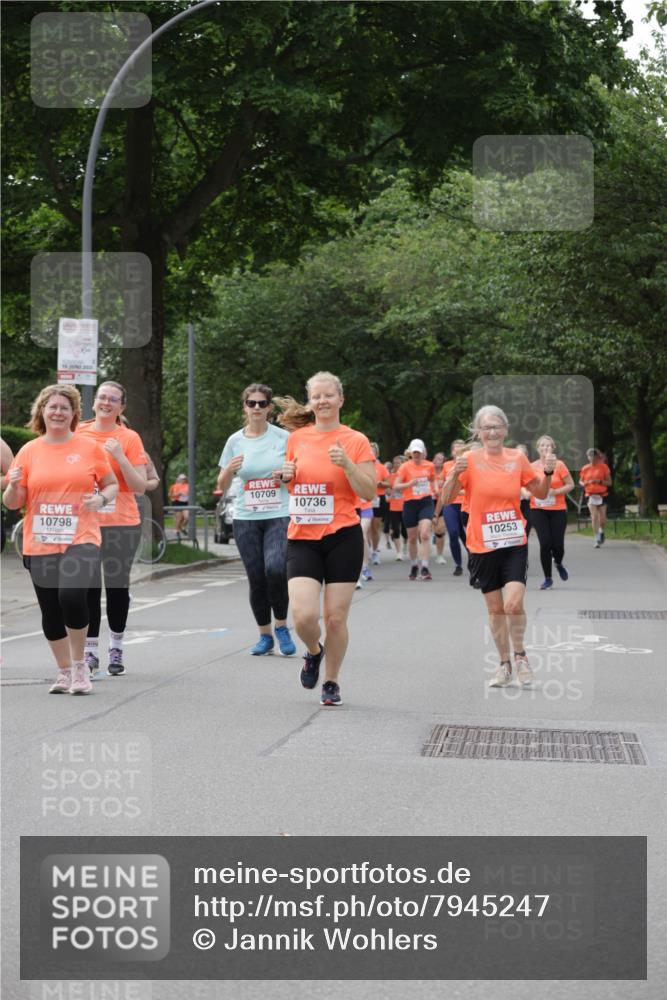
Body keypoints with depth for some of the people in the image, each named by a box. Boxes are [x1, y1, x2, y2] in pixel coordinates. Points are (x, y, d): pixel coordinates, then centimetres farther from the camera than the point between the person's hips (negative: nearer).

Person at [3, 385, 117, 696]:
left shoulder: (90, 447, 4)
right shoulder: (29, 451, 7)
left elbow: (112, 484, 13)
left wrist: (101, 499, -8)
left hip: (81, 540, -3)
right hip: (39, 544, 3)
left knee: (72, 596, -24)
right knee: (50, 612, 7)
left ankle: (80, 665, -3)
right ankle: (64, 672, 27)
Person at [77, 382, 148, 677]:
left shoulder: (129, 438, -2)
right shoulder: (78, 434, 5)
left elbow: (140, 487, -6)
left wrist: (120, 456, -16)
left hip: (121, 524, -1)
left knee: (117, 586, 6)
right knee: (89, 588, -1)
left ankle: (116, 649, 19)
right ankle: (90, 652, 5)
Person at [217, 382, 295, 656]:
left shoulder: (283, 438, 1)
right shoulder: (235, 441, 6)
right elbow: (221, 488, 10)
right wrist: (229, 470, -11)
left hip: (280, 516, -2)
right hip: (245, 518, 2)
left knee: (275, 569, -22)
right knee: (256, 578, 2)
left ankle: (281, 626, 0)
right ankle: (265, 636, 19)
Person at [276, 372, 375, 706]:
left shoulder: (356, 441, -1)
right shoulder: (297, 438, 8)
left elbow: (369, 493, -5)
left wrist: (347, 465, -19)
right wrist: (287, 475, 0)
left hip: (343, 537, -2)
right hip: (302, 539, 2)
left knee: (336, 617, 0)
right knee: (303, 615, -12)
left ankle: (331, 682, 21)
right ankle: (313, 652, 22)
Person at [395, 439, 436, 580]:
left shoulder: (429, 466, 5)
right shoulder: (405, 467, -3)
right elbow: (396, 486, -7)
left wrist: (435, 489, 7)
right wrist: (409, 484, -22)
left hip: (426, 502, 0)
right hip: (410, 503, 0)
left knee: (425, 534, -16)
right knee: (412, 538, 9)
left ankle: (425, 568, -16)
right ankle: (414, 567, 29)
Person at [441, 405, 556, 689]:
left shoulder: (517, 458, 3)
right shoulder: (470, 460, -4)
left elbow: (540, 494, 14)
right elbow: (446, 499, -8)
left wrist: (547, 473, -6)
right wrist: (455, 474, -25)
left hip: (514, 543, 0)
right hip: (482, 546, 0)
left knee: (513, 603, -14)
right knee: (495, 608, 7)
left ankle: (520, 656, 9)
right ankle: (504, 665, 22)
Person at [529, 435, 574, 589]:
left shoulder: (559, 465, -4)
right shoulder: (532, 466, 1)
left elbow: (571, 485, -2)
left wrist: (555, 491, -15)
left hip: (558, 510, -1)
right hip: (538, 510, 1)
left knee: (557, 544, -3)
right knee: (545, 543, -9)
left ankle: (558, 564, 35)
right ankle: (548, 578, 8)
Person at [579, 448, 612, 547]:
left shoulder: (603, 467, -3)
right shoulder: (585, 469, 3)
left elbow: (609, 482, -2)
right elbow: (580, 481, 15)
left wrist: (599, 481, -19)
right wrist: (583, 484, -9)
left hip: (602, 495, 0)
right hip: (591, 495, 0)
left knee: (602, 518, 5)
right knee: (594, 517, -12)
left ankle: (601, 531, 38)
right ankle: (597, 539, -10)